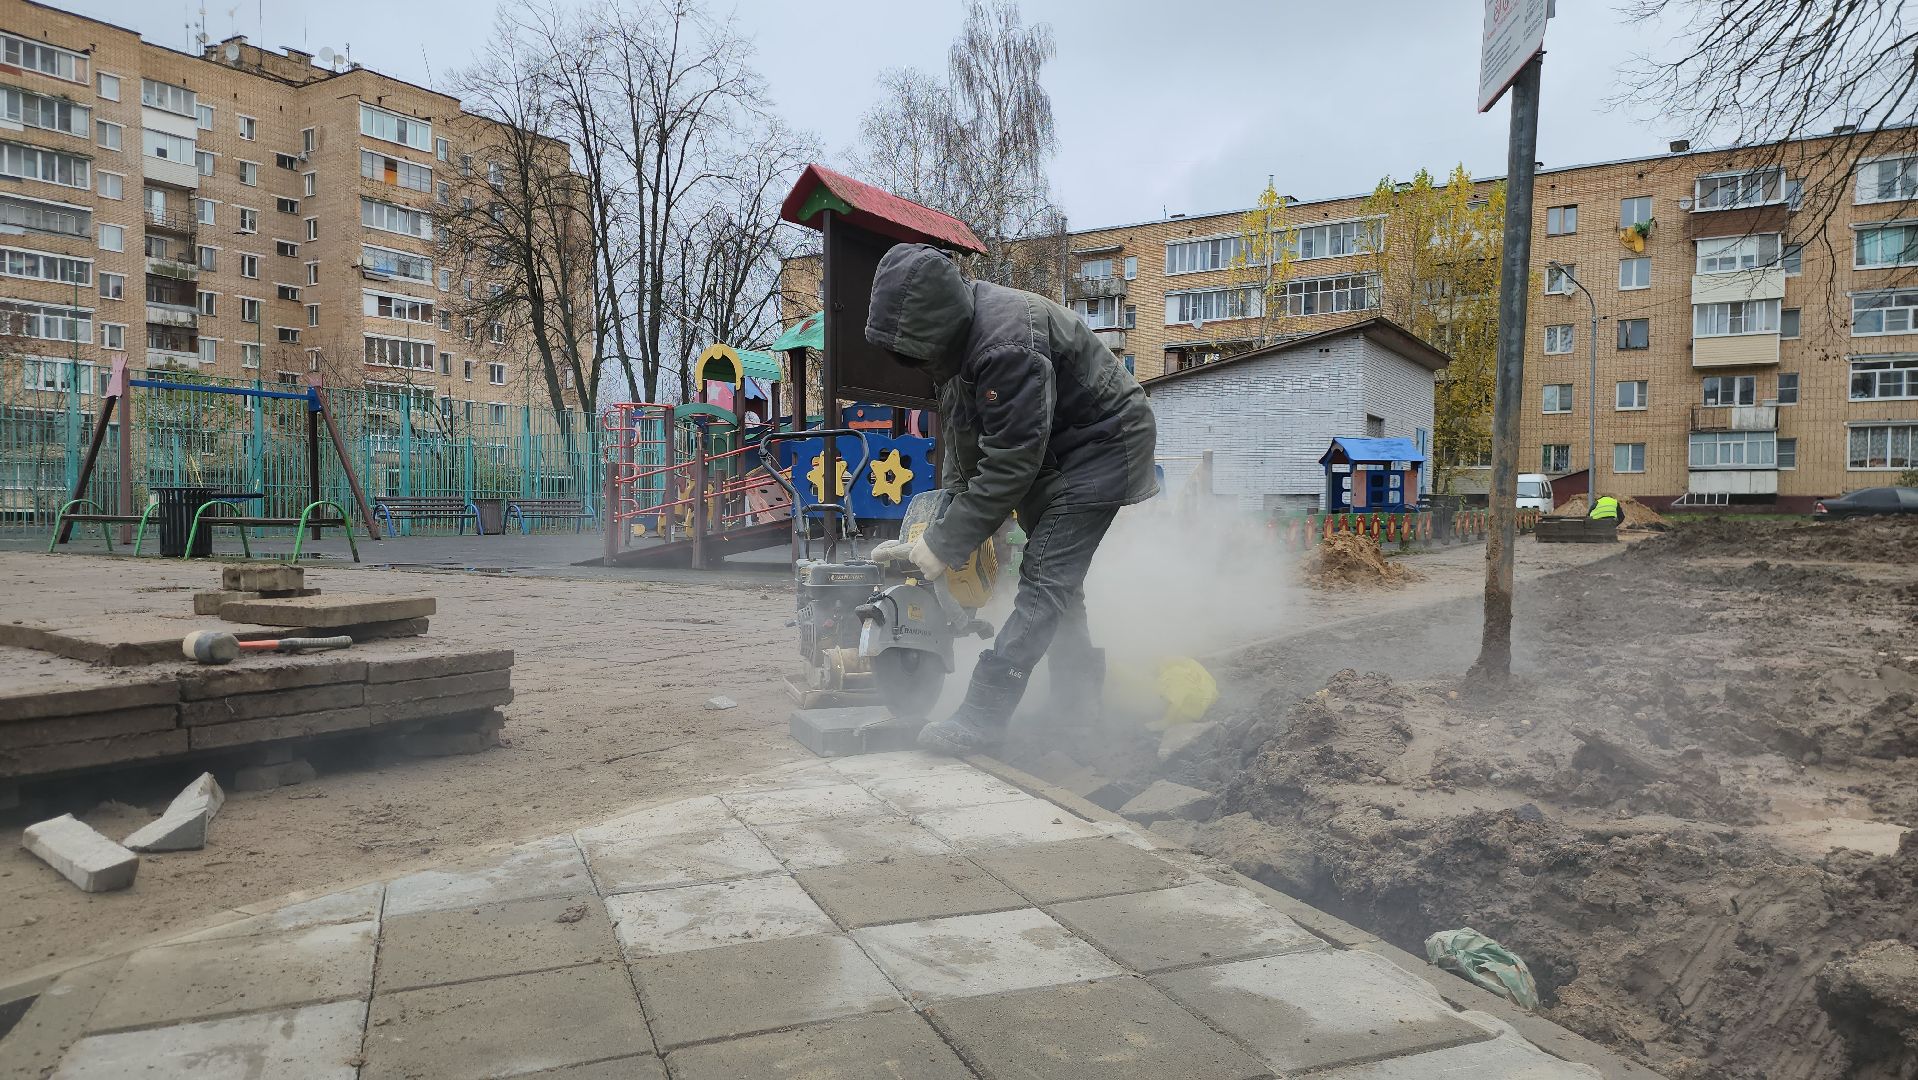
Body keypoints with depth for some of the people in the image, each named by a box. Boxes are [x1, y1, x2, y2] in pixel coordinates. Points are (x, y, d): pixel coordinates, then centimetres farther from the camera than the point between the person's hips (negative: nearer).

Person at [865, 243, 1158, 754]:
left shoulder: (1007, 345, -35)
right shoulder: (957, 337, -6)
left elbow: (1009, 467, -31)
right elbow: (960, 446, 2)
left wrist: (941, 548, -25)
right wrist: (954, 519, -6)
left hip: (1102, 442, -9)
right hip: (1048, 449, 9)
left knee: (1045, 578, -14)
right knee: (1055, 575, 13)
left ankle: (982, 715, -15)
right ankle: (1078, 697, 25)